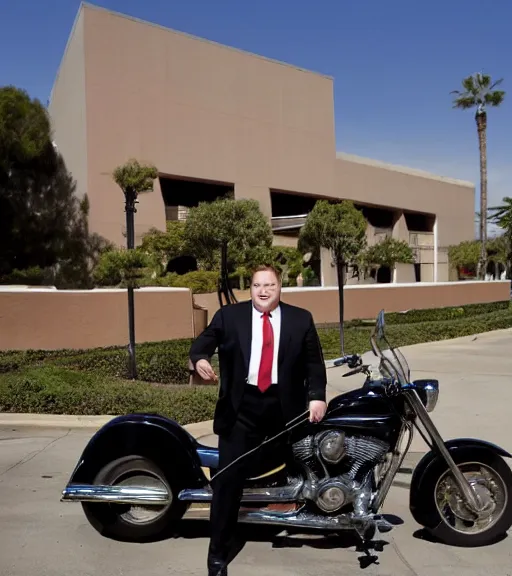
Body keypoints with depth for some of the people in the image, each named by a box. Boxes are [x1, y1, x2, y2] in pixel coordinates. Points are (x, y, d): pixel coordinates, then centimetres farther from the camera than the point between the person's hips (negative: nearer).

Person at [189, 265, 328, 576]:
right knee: (229, 477, 0)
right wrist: (200, 359, -27)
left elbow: (314, 361, 3)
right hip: (241, 405, -1)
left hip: (285, 405, 1)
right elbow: (203, 341, -4)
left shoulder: (301, 319, 6)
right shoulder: (229, 315, 4)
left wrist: (317, 396, -9)